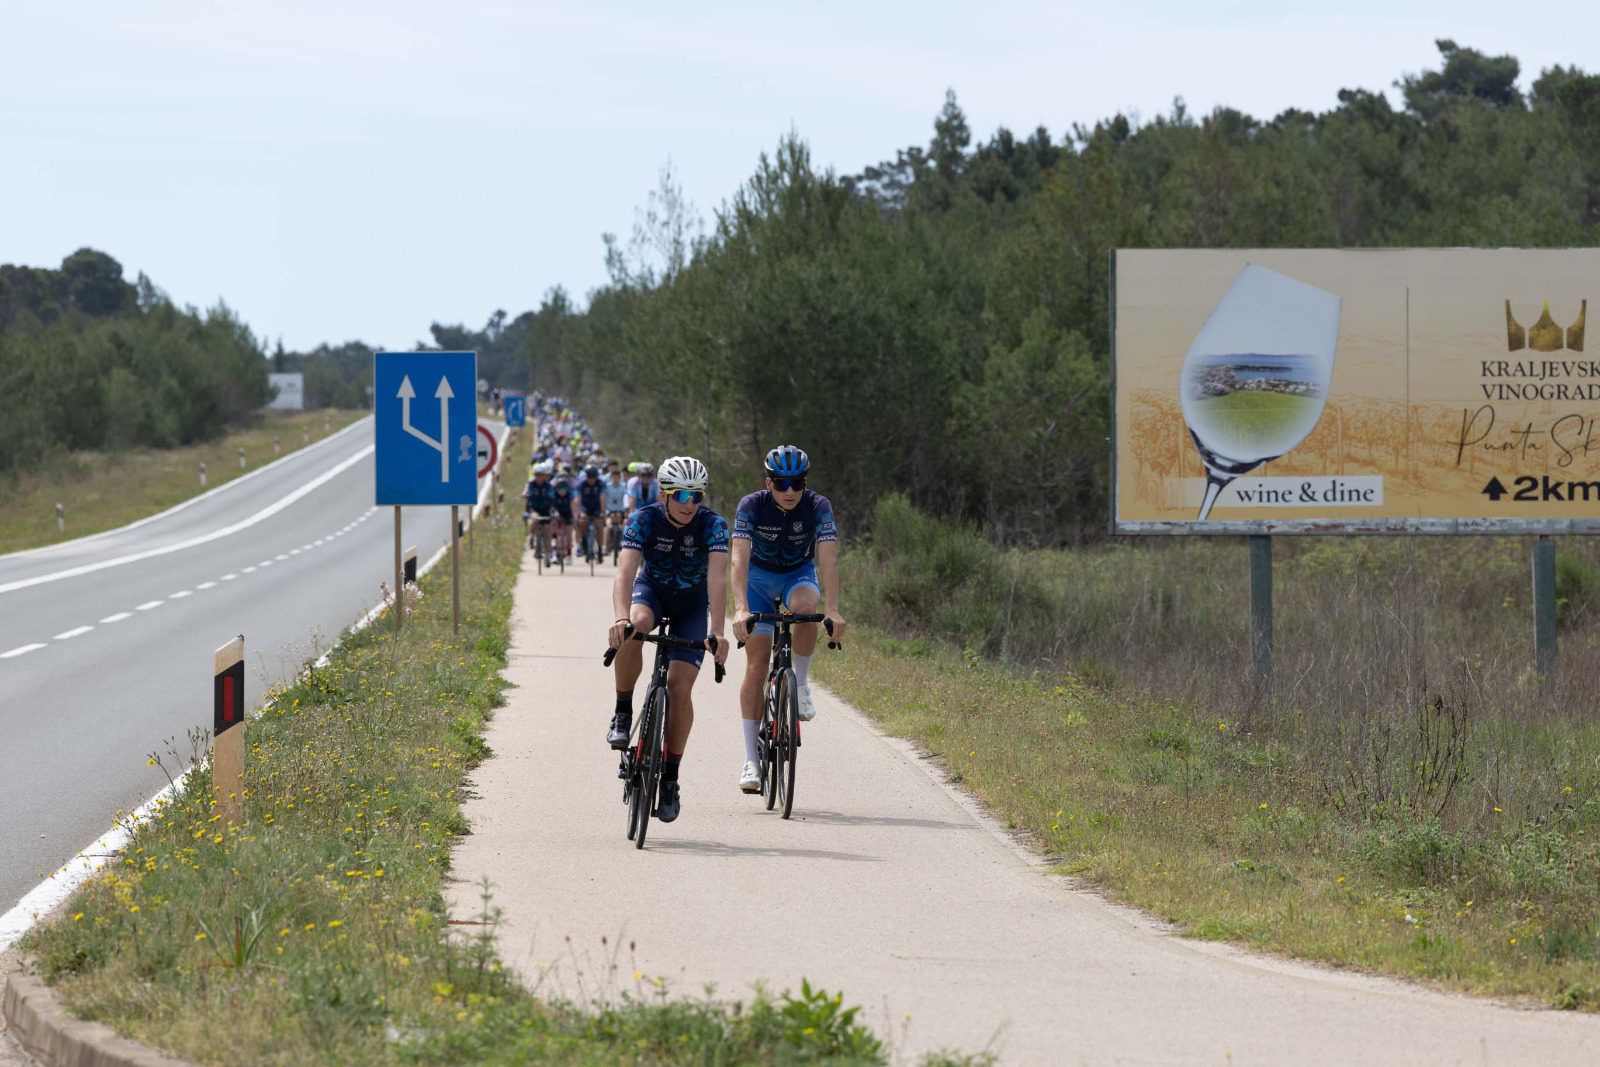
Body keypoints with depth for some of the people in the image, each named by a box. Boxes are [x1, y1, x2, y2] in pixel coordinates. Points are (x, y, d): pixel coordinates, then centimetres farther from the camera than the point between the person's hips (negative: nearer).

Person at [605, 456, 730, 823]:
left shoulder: (713, 525, -26)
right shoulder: (644, 520, -25)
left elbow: (717, 579, -37)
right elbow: (625, 572, -37)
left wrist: (717, 633, -51)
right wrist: (621, 618, -56)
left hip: (692, 604, 0)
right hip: (651, 590, 0)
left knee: (679, 687, -14)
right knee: (634, 628, -37)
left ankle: (670, 778, -1)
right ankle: (623, 713, -17)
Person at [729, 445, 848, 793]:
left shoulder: (818, 506, -23)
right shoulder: (751, 506, -24)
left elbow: (828, 559, -32)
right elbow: (740, 558, -33)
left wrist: (832, 610, -45)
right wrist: (740, 608, -47)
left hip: (799, 575, 0)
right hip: (760, 576, 0)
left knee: (805, 606, -37)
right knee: (757, 664, -11)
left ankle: (801, 683, -15)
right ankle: (751, 758, -10)